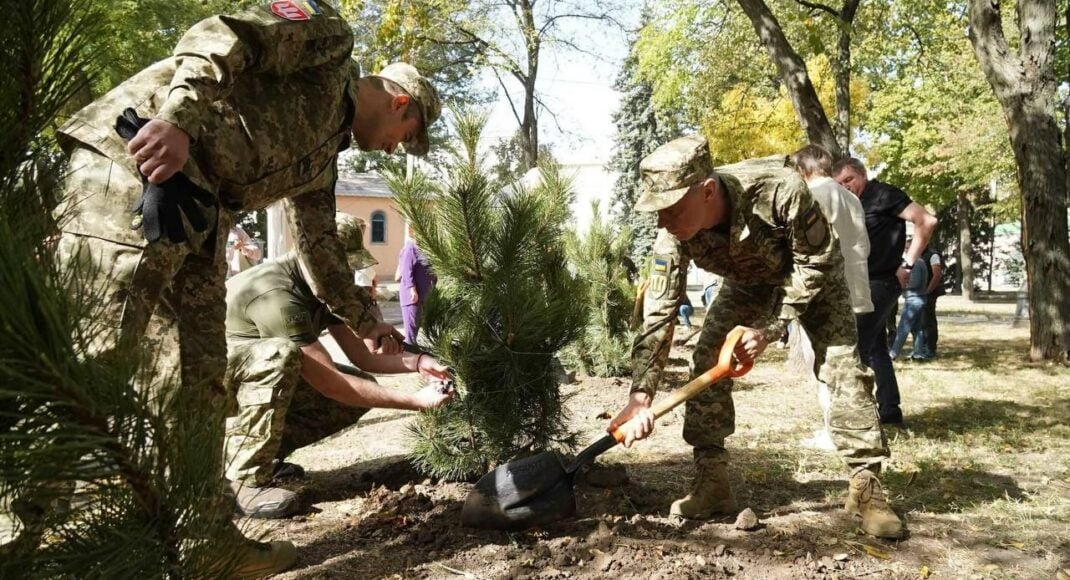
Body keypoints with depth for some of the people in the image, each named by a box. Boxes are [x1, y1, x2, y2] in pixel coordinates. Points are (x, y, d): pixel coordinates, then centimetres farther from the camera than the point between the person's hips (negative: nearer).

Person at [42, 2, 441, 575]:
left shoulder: (322, 154, 29)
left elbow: (318, 246, 35)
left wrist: (364, 321, 40)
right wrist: (180, 117, -26)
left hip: (196, 208, 10)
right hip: (141, 157, -10)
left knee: (201, 378, 6)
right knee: (93, 346, -17)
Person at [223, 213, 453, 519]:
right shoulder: (277, 296, -33)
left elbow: (360, 355, -1)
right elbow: (329, 383, -34)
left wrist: (417, 361, -18)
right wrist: (415, 401, -33)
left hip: (265, 375, 9)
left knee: (359, 390, -7)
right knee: (281, 353, -40)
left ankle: (259, 450, 3)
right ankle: (245, 479, -28)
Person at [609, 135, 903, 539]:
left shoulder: (779, 190, -42)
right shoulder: (673, 236, -30)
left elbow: (816, 264, -27)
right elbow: (659, 313, -27)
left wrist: (771, 329, -29)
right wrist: (641, 396, -34)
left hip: (811, 276, -3)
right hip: (747, 281, 3)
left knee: (844, 367, -14)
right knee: (706, 362, -10)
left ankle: (866, 486, -2)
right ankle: (711, 482, -1)